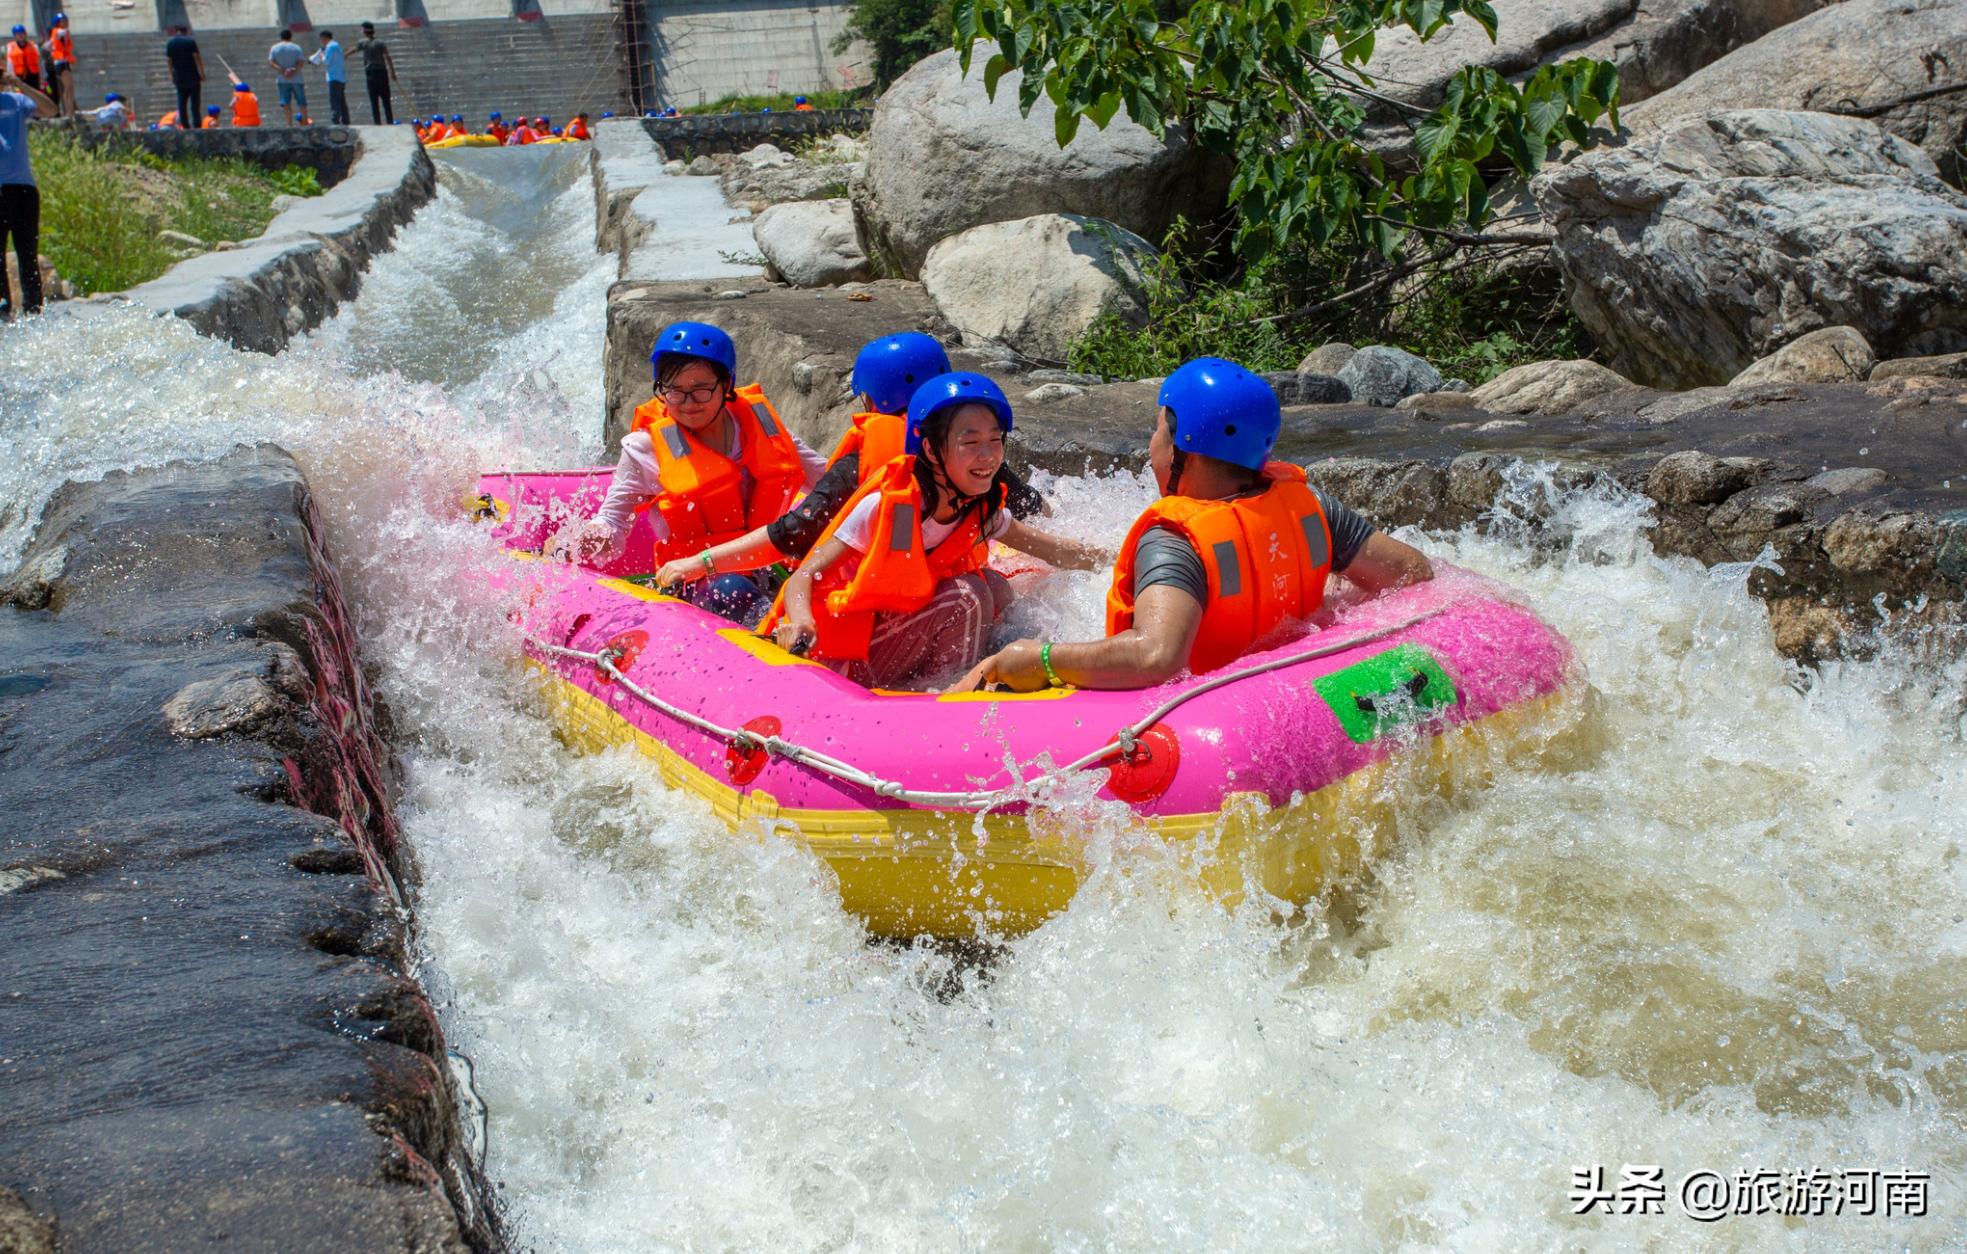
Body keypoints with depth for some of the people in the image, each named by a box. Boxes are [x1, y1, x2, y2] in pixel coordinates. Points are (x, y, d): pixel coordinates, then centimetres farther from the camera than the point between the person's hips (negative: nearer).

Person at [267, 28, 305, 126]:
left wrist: (281, 70, -14)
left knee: (286, 103, -2)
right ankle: (305, 123, 10)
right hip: (296, 79, 0)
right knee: (302, 103, 8)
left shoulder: (275, 48, 6)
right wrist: (294, 71, -18)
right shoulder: (296, 47, 3)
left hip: (282, 80, 0)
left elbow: (271, 62, -4)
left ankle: (290, 125, -11)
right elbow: (300, 62, -9)